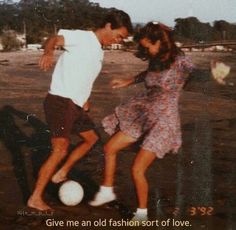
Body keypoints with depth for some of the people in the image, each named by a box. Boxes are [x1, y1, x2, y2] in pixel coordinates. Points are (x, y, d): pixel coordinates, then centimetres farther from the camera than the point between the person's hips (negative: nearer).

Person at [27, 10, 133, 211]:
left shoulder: (99, 52, 18)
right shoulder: (82, 37, -9)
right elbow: (55, 39, -25)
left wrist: (83, 99, 14)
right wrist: (49, 51, -47)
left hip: (75, 105, 9)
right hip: (60, 101, -9)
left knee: (92, 138, 19)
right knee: (60, 150, -13)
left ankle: (61, 173, 26)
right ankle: (35, 198, -5)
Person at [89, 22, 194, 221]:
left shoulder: (180, 62, -16)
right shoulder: (156, 61, 5)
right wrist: (127, 82, 33)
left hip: (163, 120, -8)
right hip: (142, 114, 8)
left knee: (138, 169, -9)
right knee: (110, 148, 11)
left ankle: (142, 213, 12)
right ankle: (107, 191, 29)